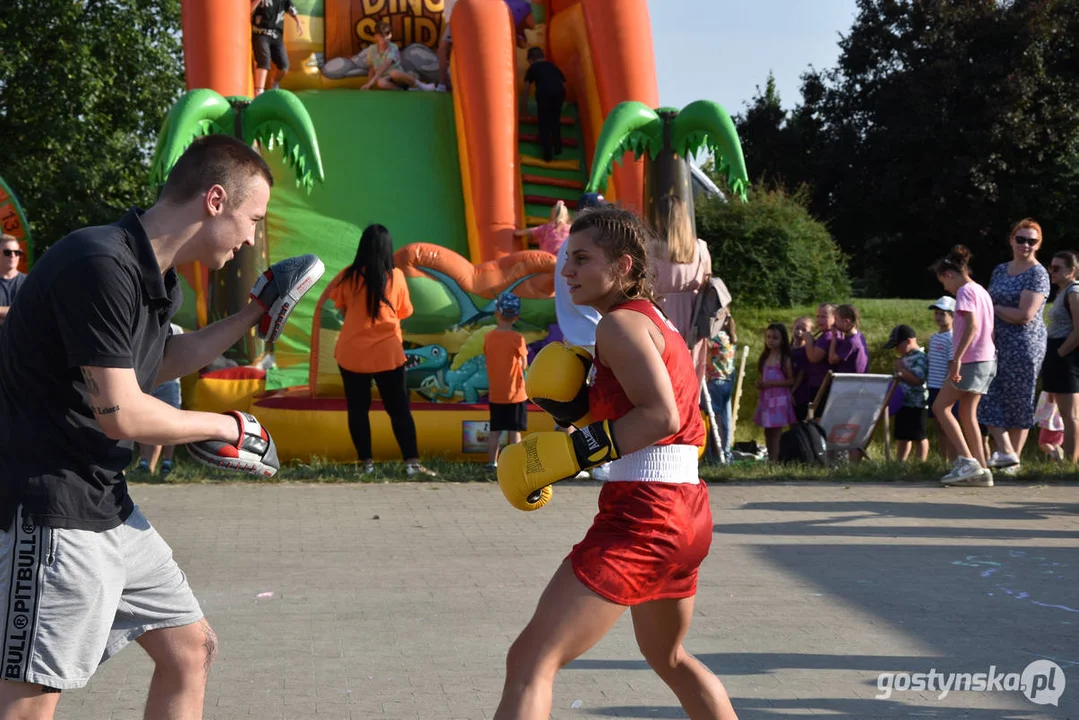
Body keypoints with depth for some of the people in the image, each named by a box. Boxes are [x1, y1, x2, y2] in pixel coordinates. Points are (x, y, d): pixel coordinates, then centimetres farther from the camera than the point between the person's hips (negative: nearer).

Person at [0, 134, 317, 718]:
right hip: (52, 510, -10)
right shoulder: (102, 265, -21)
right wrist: (228, 428, -7)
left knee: (190, 648, 15)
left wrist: (254, 314, 27)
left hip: (110, 508, 10)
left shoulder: (155, 278, 11)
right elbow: (122, 413, -23)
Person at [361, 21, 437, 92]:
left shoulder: (393, 48, -15)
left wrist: (372, 80, -42)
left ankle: (420, 85, -21)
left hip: (399, 77, -2)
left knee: (394, 73, -41)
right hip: (386, 79, 2)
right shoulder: (371, 50, -1)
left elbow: (385, 66, -30)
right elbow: (372, 69, 12)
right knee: (381, 82, -38)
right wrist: (369, 84, -2)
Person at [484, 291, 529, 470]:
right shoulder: (517, 339, -13)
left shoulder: (488, 337, -1)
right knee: (514, 430, 0)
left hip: (495, 393, 4)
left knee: (494, 430, 11)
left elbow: (488, 358, 7)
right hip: (515, 393, -4)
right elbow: (523, 364, -6)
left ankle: (492, 462, 13)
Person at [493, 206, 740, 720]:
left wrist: (573, 451, -24)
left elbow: (660, 415, -24)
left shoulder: (620, 324, -10)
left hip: (642, 514, -10)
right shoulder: (657, 322, 18)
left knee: (531, 660, -15)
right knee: (668, 657, 33)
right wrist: (580, 411, 12)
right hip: (688, 511, 10)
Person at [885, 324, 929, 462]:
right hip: (902, 402, 10)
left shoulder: (920, 358, -14)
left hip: (916, 404, -10)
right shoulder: (905, 358, 16)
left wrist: (901, 369, -18)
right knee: (901, 436, 13)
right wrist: (899, 374, 10)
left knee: (918, 437, -3)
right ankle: (899, 462, 19)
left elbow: (918, 379, -24)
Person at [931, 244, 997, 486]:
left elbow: (972, 326, -22)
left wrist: (957, 358, -26)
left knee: (940, 407, -4)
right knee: (968, 413, 11)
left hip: (972, 359, -9)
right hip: (987, 359, 9)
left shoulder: (965, 291, -10)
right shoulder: (982, 292, 18)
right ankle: (981, 471, 7)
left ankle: (967, 460, -12)